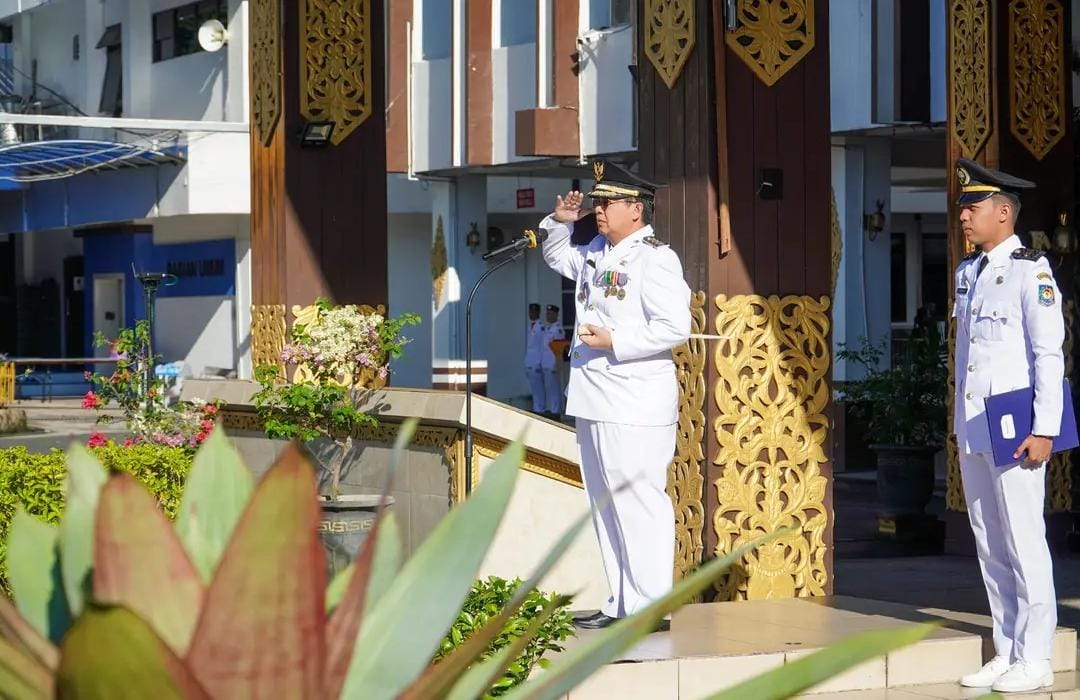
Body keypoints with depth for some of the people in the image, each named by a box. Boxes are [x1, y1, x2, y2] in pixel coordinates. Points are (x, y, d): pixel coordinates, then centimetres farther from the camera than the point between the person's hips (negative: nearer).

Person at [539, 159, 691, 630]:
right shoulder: (595, 253, 16)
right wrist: (560, 221, 17)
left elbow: (675, 327, -19)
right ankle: (621, 604, 19)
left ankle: (650, 608, -4)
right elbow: (557, 257, 37)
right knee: (605, 504, 12)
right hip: (595, 404, 9)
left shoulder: (654, 259, -10)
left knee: (639, 503, -8)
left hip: (635, 409, -9)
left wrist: (613, 341, -19)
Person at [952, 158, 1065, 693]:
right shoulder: (969, 273, 15)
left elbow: (1049, 354, -12)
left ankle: (1034, 660, 4)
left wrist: (1043, 430, -16)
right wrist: (959, 424, 16)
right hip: (973, 432, 8)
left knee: (1024, 544, -3)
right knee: (990, 547, 10)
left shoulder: (1031, 272, -8)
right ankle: (1006, 653, 18)